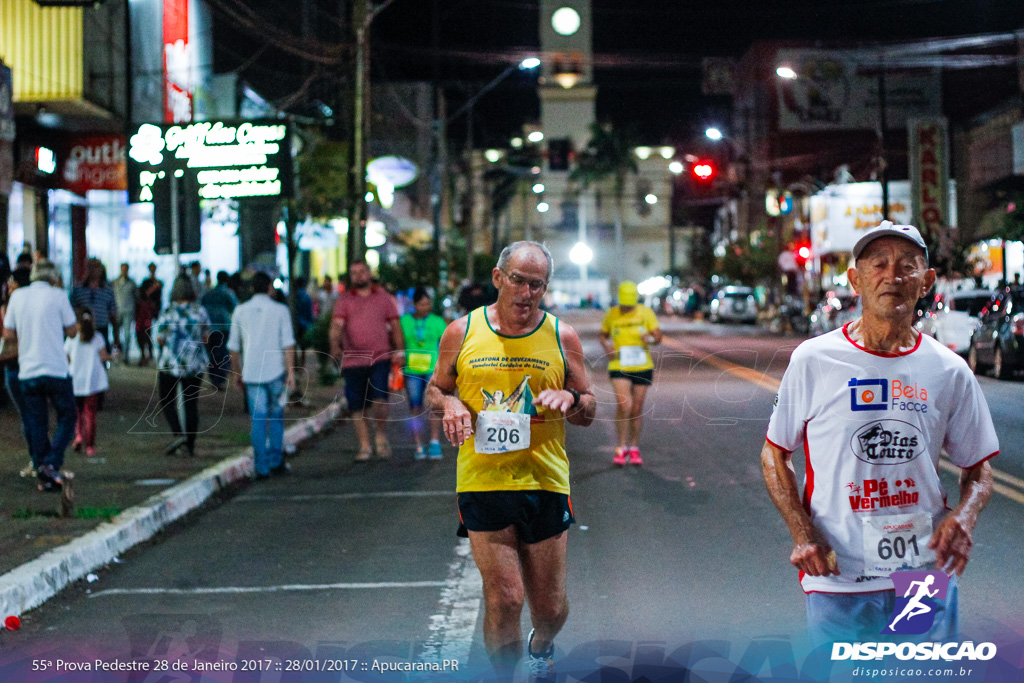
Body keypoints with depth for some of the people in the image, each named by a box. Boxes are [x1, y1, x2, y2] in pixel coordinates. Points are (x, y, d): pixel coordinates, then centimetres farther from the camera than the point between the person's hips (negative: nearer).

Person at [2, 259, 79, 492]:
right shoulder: (57, 295, -5)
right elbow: (72, 330, -1)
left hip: (27, 372, 4)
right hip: (56, 369, -4)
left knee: (36, 426, 9)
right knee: (67, 418, 7)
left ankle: (44, 477, 9)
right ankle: (51, 464, -10)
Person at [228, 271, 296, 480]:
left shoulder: (240, 311, 5)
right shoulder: (280, 310, -1)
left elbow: (234, 346, 8)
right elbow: (288, 344, -7)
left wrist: (237, 372, 18)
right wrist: (291, 372, -5)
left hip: (252, 373, 1)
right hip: (275, 371, -1)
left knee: (258, 419, 2)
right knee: (276, 417, 13)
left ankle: (261, 467, -3)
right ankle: (276, 462, 16)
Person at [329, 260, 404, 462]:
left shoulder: (383, 297, 10)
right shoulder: (344, 300, 6)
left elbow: (395, 326, 14)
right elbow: (337, 325, -8)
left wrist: (400, 352, 5)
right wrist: (335, 345, -27)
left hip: (380, 358, -1)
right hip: (353, 360, 1)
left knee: (380, 399, -16)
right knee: (357, 407, 3)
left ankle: (381, 434, 9)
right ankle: (365, 446, 16)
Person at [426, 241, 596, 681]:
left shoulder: (562, 338, 5)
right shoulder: (462, 332, 3)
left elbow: (588, 414, 11)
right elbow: (434, 389, 15)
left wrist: (570, 399, -12)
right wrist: (448, 403, -8)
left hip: (545, 483, 1)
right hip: (482, 483, -1)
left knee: (550, 607, 8)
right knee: (503, 599, -11)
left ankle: (541, 647, 43)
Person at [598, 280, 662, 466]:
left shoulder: (646, 313, 1)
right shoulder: (611, 314, 1)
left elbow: (658, 336, -3)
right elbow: (603, 335, 14)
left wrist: (651, 339, -26)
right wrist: (606, 346, -8)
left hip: (643, 367, 1)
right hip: (619, 367, -1)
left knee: (637, 409, 6)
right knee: (624, 404, -19)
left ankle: (634, 449, 22)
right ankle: (622, 448, -7)